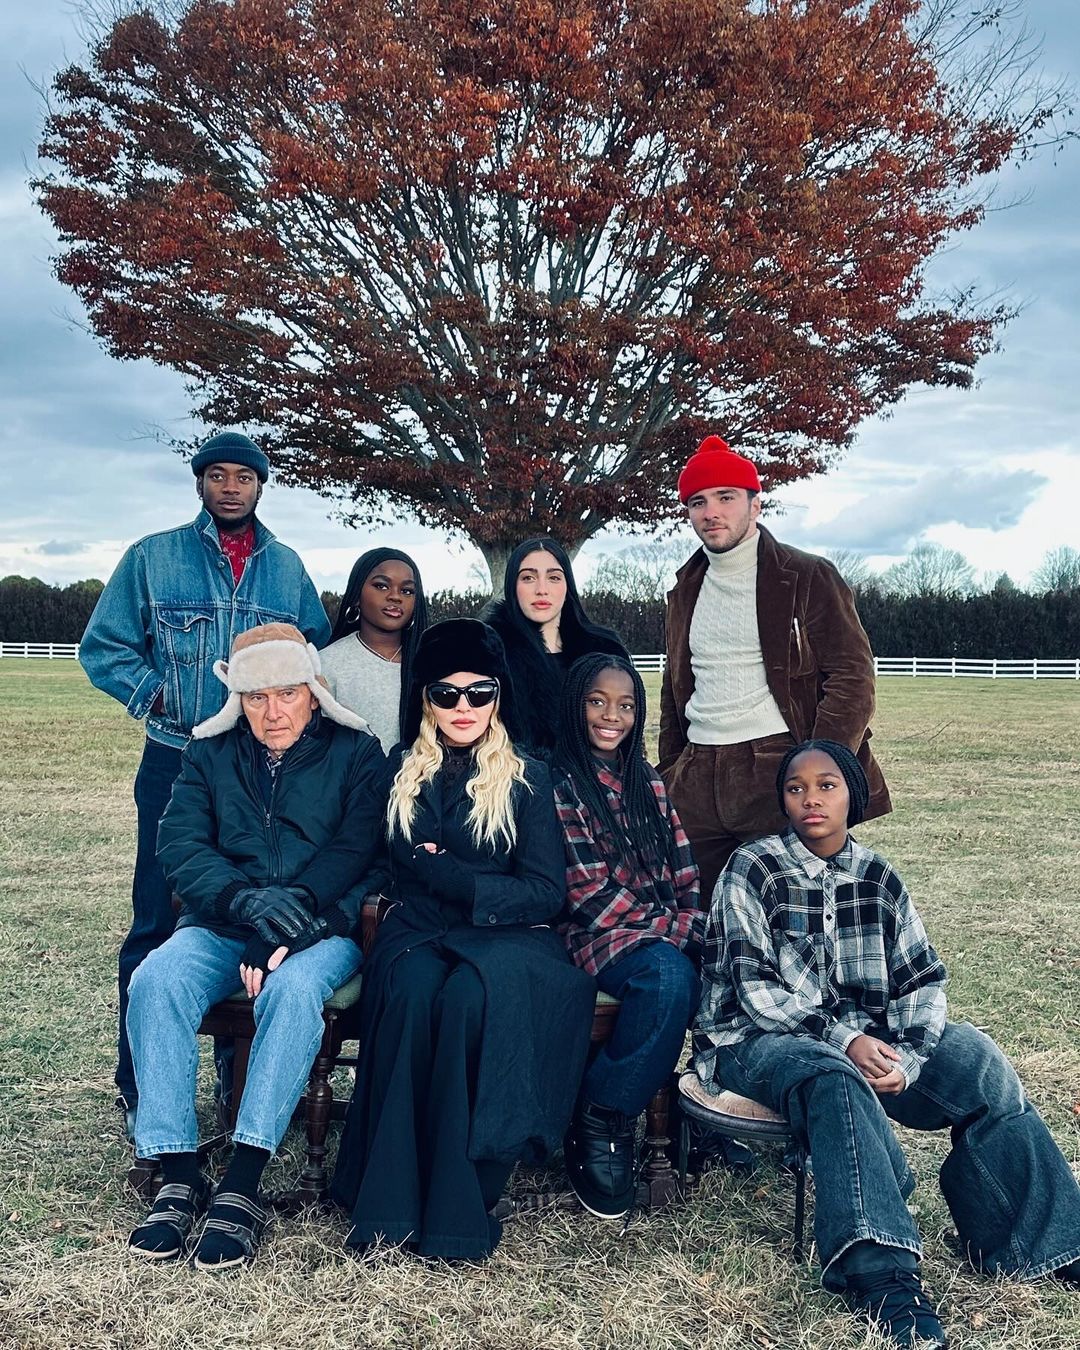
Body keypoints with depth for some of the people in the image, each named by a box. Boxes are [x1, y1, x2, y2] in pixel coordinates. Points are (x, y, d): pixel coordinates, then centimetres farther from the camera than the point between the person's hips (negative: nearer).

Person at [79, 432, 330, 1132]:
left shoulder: (287, 567, 10)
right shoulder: (153, 557, 3)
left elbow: (321, 653, 16)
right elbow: (103, 647, 3)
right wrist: (157, 694, -11)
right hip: (177, 762, -2)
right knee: (157, 923, -1)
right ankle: (142, 1088, 9)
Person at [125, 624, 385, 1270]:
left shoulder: (356, 752, 6)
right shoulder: (210, 754, 13)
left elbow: (357, 847, -6)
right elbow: (179, 845, 0)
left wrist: (297, 906, -22)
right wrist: (245, 899, -19)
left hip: (323, 926, -2)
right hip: (222, 924, 3)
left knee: (294, 989, -36)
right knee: (156, 979, -28)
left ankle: (242, 1186, -32)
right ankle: (179, 1176, -23)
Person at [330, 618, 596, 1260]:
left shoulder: (528, 779, 7)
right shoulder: (401, 771, 14)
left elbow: (547, 892, 1)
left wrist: (457, 881, -10)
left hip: (507, 936, -1)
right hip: (418, 932, 2)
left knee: (472, 993, -35)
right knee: (413, 988, -33)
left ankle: (456, 1204, -25)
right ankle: (392, 1202, -28)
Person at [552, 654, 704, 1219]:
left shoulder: (649, 783, 18)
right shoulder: (560, 784, -1)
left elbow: (684, 879, 12)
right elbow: (590, 894, -9)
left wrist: (698, 930, -8)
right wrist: (677, 931, -15)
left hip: (670, 936, 5)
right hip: (595, 937, -5)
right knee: (668, 973, -35)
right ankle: (600, 1124, -18)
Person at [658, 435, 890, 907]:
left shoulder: (808, 578, -1)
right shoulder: (686, 589, 17)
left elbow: (852, 679, -7)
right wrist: (668, 774, 18)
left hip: (778, 774, -5)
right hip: (697, 785, 6)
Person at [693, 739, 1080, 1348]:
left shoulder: (878, 877, 9)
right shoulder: (752, 870, -3)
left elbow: (923, 979, 4)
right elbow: (753, 986, -11)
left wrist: (906, 1056, -15)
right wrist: (842, 1040, -22)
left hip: (863, 1038, 4)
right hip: (760, 1039, -4)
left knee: (978, 1059, -20)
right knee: (835, 1080, -38)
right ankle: (884, 1274, -44)